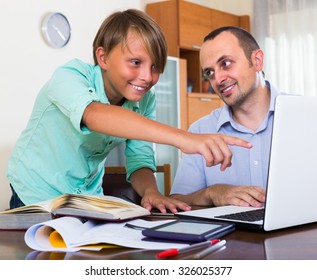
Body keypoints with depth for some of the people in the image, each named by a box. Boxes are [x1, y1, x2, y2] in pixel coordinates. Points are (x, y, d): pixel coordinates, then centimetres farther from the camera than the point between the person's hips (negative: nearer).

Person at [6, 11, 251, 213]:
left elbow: (139, 161, -5)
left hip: (90, 200, 4)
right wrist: (182, 138, -59)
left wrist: (150, 192, -29)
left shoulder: (145, 100, -8)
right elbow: (93, 114, -46)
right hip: (36, 200, -3)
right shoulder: (70, 77, -25)